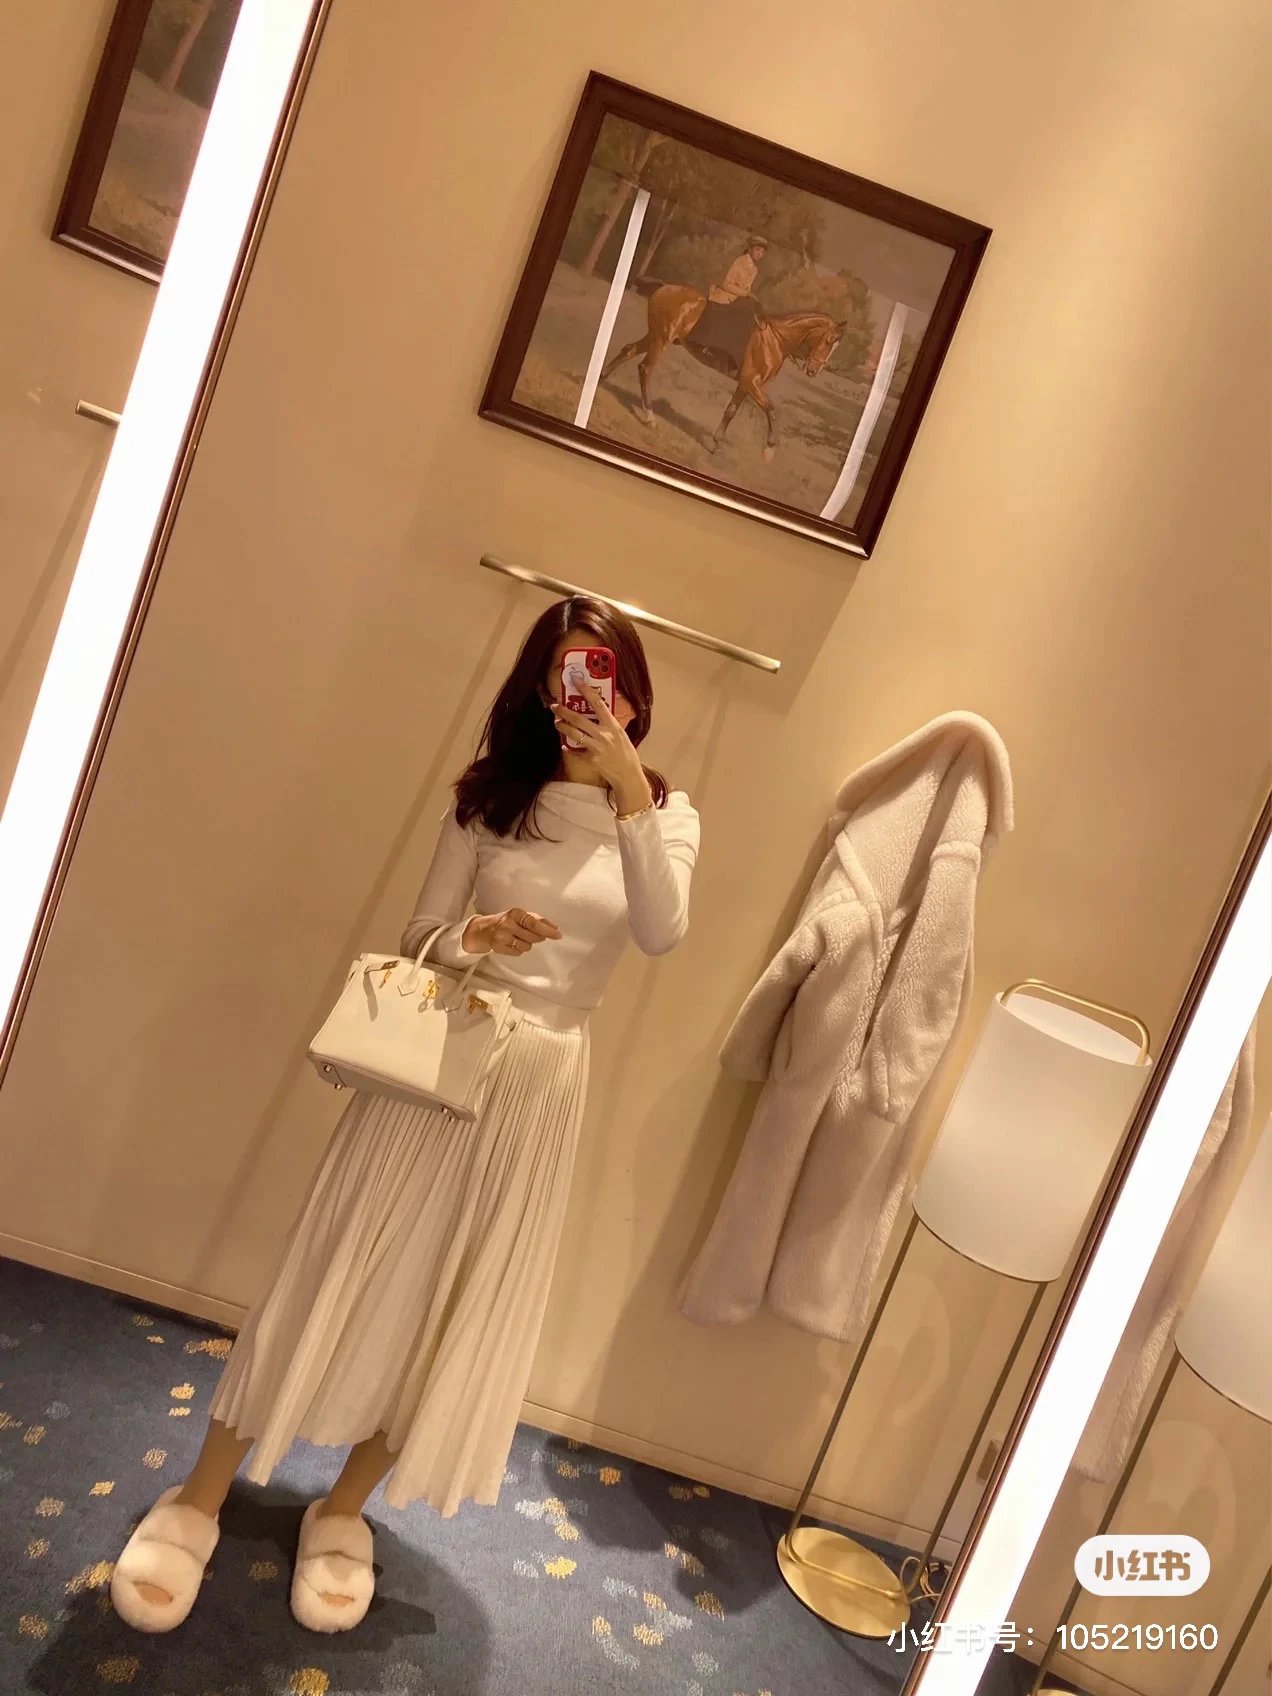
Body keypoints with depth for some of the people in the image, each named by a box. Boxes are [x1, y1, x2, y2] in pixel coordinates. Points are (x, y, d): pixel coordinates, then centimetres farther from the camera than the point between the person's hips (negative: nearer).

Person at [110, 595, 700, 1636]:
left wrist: (630, 789, -26)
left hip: (541, 1083, 1)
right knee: (340, 1271, 5)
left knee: (459, 1302, 9)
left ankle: (345, 1509, 31)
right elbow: (420, 934, 0)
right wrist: (473, 938, -22)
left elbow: (662, 934, -19)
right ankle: (201, 1498, 24)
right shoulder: (493, 791, 1)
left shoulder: (667, 817, 0)